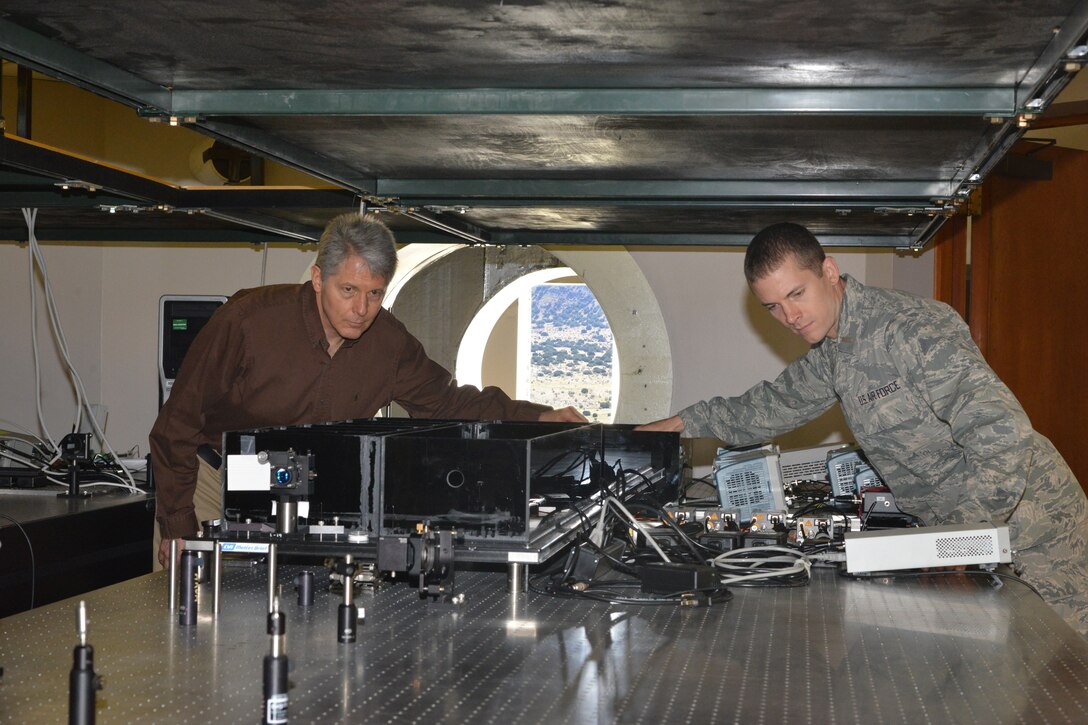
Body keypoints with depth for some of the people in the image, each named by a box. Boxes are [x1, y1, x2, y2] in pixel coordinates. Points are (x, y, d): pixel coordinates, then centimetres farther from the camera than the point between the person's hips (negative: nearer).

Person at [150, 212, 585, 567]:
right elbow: (178, 423, -17)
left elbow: (447, 401, 5)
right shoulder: (248, 319, -24)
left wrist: (537, 418, -8)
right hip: (216, 485, -3)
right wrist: (176, 526, -19)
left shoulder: (388, 342, -10)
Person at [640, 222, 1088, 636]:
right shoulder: (829, 355, 7)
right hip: (960, 529, 8)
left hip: (1026, 517, -8)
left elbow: (1003, 433, -29)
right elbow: (766, 409, 25)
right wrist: (678, 424, 18)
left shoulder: (912, 327, -23)